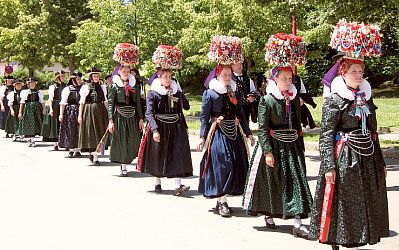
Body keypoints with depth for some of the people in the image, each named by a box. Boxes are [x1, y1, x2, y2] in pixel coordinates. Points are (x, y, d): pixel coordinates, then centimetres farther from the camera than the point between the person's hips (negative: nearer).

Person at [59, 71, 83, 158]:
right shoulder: (67, 89, 0)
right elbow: (63, 102, -3)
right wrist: (61, 114, -9)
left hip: (80, 111, 3)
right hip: (69, 111, -3)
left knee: (79, 131, 3)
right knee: (70, 130, 1)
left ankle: (77, 149, 9)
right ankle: (71, 149, 8)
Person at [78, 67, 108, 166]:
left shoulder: (102, 87, 12)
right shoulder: (86, 87, 0)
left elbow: (105, 101, 14)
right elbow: (82, 102, -2)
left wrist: (108, 113, 7)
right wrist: (80, 115, -7)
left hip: (100, 112, 4)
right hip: (89, 112, -4)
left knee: (99, 134, 5)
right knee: (91, 133, -3)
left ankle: (93, 153, 21)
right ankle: (95, 158, -2)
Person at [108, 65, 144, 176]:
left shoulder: (134, 85, 9)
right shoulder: (114, 86, 0)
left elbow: (138, 103, 11)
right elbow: (110, 104, -3)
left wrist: (141, 118, 5)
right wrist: (110, 120, -11)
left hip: (132, 116, 3)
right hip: (119, 116, -3)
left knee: (133, 141, 4)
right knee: (121, 141, 0)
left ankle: (126, 161, 26)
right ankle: (123, 167, 10)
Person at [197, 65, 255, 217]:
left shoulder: (236, 93, 11)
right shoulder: (209, 93, -3)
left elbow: (241, 114, 15)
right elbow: (204, 116, -4)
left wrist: (248, 133, 12)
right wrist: (202, 137, -10)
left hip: (235, 133, 6)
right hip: (218, 133, -5)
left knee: (237, 164, 6)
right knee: (221, 165, -8)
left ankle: (221, 199, 17)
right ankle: (222, 202, -2)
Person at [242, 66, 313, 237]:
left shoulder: (295, 99, 8)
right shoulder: (267, 100, -8)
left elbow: (298, 125, 15)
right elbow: (262, 129, -12)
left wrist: (301, 148, 13)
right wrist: (268, 151, -17)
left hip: (292, 146, 5)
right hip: (273, 146, -4)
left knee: (296, 180, -3)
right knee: (271, 182, 7)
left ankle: (297, 223, -6)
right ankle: (269, 215, 28)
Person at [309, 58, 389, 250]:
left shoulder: (367, 99, 12)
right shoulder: (334, 101, -7)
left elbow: (373, 132, 17)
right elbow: (326, 135, -11)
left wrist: (380, 161, 16)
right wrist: (329, 166, -19)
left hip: (367, 157, 7)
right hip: (344, 158, -6)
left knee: (366, 203, 10)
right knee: (342, 202, -1)